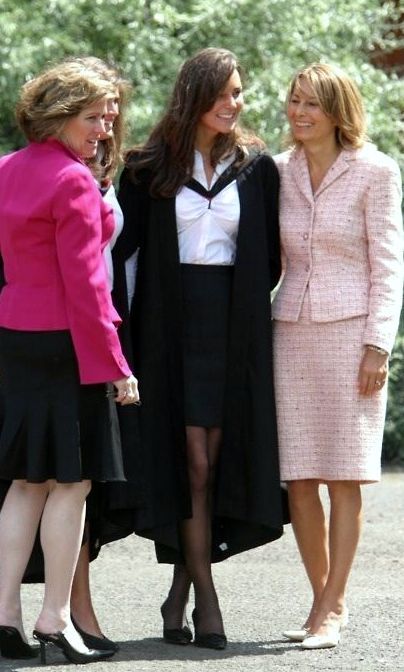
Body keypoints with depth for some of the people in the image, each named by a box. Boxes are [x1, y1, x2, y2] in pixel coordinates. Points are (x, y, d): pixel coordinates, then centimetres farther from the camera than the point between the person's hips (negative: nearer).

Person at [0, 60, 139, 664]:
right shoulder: (72, 180, -14)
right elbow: (83, 281, -17)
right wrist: (114, 365, -14)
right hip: (67, 342, -8)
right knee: (71, 481, -1)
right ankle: (54, 619, 2)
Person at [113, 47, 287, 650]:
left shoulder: (256, 167, 7)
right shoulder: (151, 169, 3)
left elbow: (270, 256, 12)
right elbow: (123, 245, 3)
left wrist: (246, 309, 6)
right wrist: (118, 323, -3)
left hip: (234, 329, 2)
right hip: (173, 327, -1)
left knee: (217, 459, -1)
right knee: (191, 461, -5)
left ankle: (180, 589, 10)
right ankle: (205, 600, -4)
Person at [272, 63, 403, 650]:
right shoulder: (280, 172, 10)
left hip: (350, 331, -4)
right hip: (291, 331, 4)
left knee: (344, 478, -4)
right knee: (298, 480, 2)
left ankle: (331, 609, 0)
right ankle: (326, 601, 15)